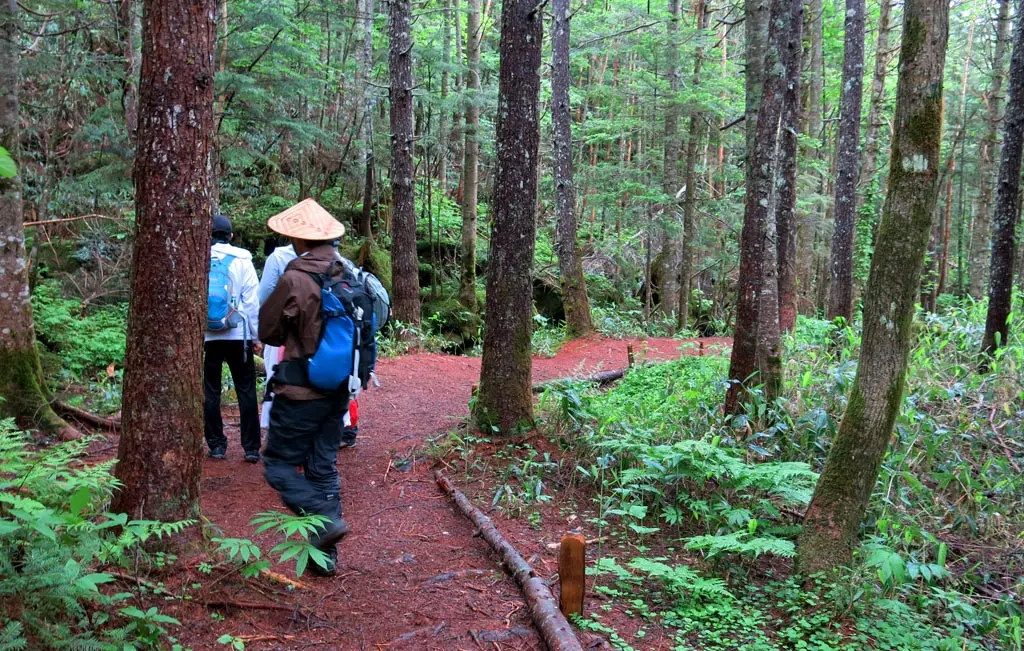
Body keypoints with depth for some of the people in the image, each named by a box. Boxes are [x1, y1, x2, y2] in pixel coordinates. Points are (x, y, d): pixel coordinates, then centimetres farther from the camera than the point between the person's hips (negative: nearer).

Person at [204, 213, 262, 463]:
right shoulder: (242, 260, -1)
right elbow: (251, 301, -1)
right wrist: (255, 335, 5)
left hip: (206, 337, 1)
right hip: (238, 336, -1)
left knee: (210, 392, 10)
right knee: (246, 391, 4)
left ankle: (216, 445, 12)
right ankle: (251, 447, 4)